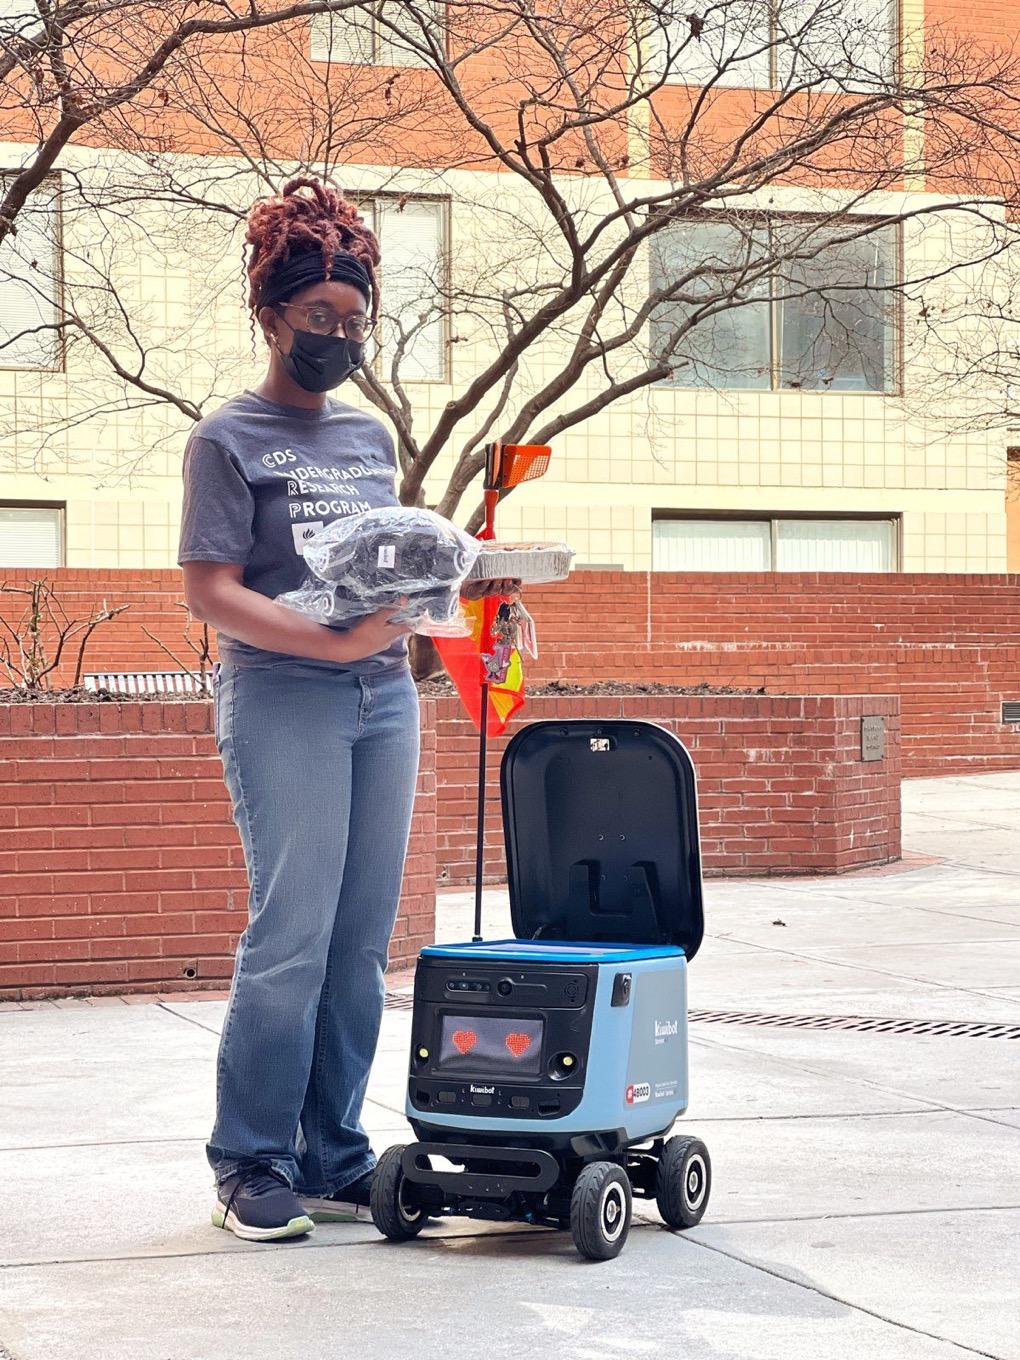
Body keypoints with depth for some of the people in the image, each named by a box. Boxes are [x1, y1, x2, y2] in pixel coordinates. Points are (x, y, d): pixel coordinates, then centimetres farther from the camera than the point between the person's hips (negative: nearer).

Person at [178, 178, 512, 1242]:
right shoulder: (229, 440, -1)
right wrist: (332, 643, -21)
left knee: (361, 942, 5)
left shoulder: (369, 437, 18)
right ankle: (250, 1171, 1)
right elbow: (211, 591, -10)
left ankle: (333, 1163, 12)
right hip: (283, 702, -6)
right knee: (292, 936, -8)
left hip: (386, 697, 6)